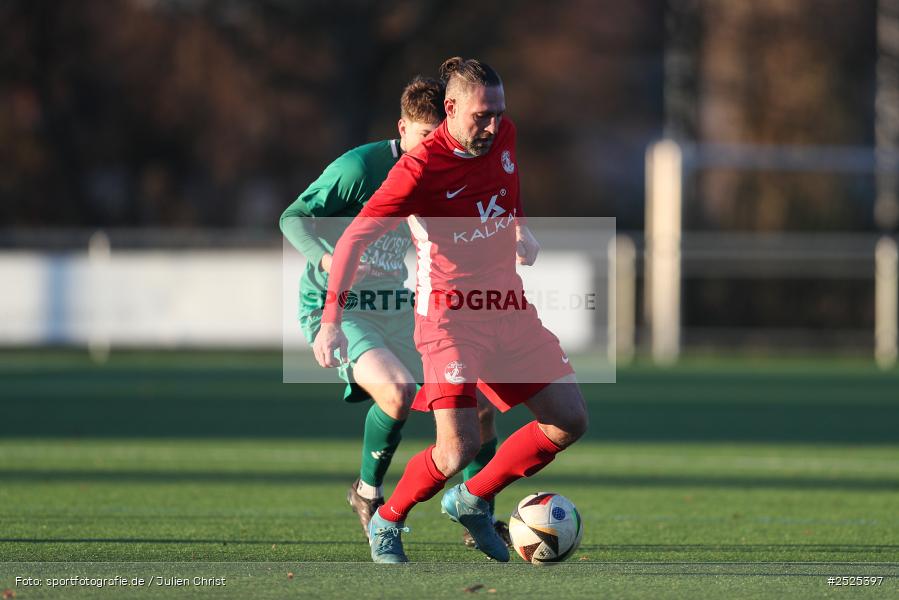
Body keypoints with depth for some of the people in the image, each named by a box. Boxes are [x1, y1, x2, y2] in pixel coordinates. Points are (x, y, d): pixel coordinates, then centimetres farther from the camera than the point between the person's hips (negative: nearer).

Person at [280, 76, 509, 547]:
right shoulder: (359, 167, -19)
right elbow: (294, 218, -13)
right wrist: (327, 260, -32)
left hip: (396, 312, 7)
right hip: (335, 310, -7)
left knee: (480, 401, 3)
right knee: (398, 390, -32)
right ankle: (367, 492, -6)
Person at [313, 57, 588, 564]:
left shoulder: (503, 136, 0)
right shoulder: (420, 169, -20)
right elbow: (354, 239, -21)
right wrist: (332, 319, -30)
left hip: (509, 307, 7)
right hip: (450, 314, -7)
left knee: (571, 421, 3)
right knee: (459, 449, -17)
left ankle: (473, 501, 18)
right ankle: (387, 523, 11)